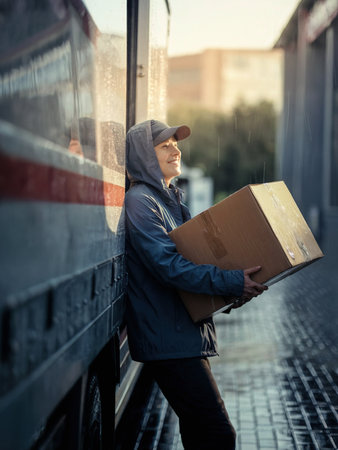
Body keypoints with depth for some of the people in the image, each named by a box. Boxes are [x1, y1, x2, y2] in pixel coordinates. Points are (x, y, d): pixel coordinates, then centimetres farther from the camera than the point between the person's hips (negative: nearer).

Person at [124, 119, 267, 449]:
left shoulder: (170, 200, 19)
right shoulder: (140, 201, -12)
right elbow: (169, 266, -22)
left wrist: (236, 285, 6)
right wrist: (231, 282, -26)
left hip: (188, 333, 10)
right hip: (168, 338, -10)